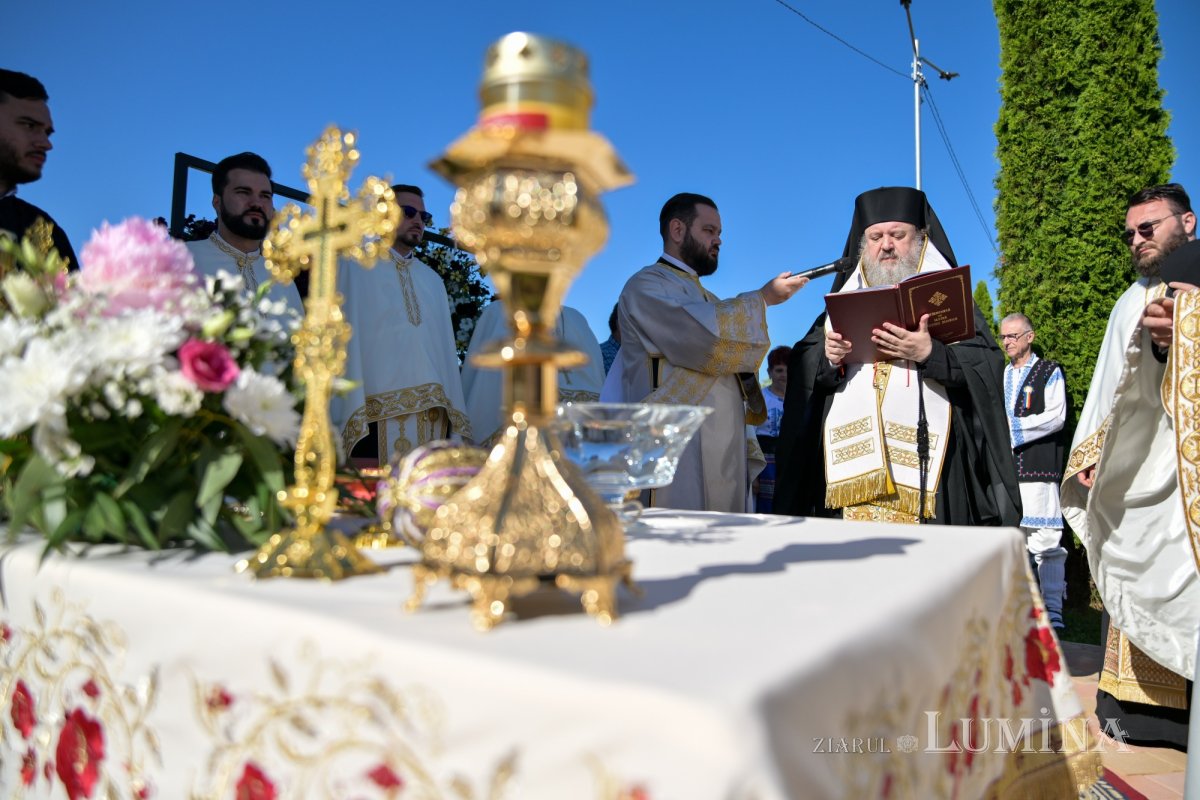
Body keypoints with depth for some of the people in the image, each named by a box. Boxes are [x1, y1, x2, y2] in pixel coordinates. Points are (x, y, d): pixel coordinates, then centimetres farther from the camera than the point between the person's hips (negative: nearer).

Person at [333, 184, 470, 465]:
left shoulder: (433, 280, 25)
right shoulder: (356, 266, 10)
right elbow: (346, 336, 0)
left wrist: (456, 419, 8)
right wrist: (353, 413, -13)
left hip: (435, 415, 5)